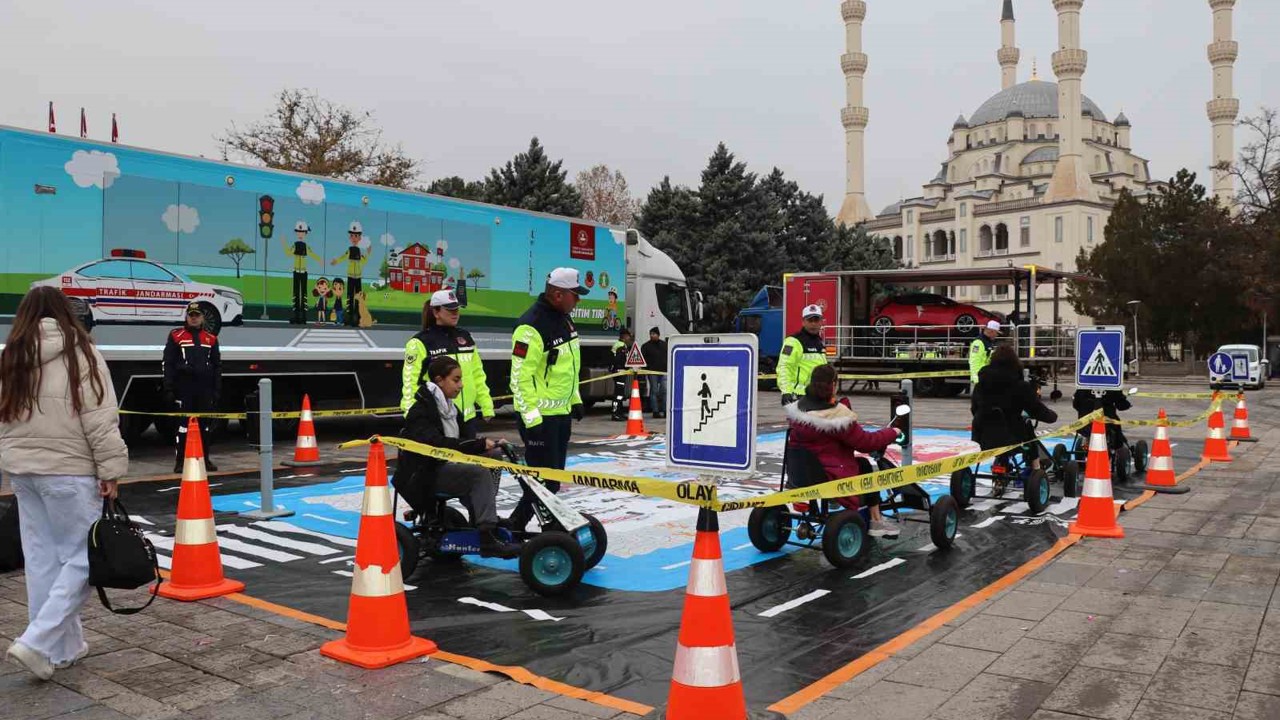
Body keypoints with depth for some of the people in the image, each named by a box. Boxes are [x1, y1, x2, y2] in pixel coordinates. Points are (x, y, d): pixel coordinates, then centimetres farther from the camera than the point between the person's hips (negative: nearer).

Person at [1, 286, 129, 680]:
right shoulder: (80, 352, -9)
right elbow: (100, 419, -12)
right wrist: (110, 469, -8)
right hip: (69, 471, -6)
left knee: (42, 559, 11)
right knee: (81, 558, 2)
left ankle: (63, 647, 21)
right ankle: (37, 642, -6)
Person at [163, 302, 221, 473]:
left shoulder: (211, 339, 11)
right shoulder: (176, 336, 2)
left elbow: (217, 366, 13)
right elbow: (168, 364, 0)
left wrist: (217, 390, 8)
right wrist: (169, 389, -6)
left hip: (205, 389, 3)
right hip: (184, 388, -3)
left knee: (205, 425, 8)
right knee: (183, 424, -2)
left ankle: (205, 458, 17)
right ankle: (180, 460, 4)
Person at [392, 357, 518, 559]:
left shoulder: (449, 408, 13)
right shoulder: (421, 411, -15)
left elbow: (461, 441, 11)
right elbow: (438, 444, -30)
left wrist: (488, 444, -7)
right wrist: (479, 444, -33)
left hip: (445, 467, 9)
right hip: (424, 475, -9)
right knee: (480, 474, -27)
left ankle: (482, 521, -3)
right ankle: (488, 540, -30)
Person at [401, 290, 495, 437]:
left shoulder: (465, 337, 12)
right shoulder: (420, 343, -7)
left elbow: (477, 375, 17)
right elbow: (410, 382, -11)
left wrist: (487, 407, 13)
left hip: (467, 416, 6)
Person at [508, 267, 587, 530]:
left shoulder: (564, 318, 9)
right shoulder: (531, 327, -21)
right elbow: (520, 377, -22)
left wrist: (575, 399, 20)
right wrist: (531, 417, -23)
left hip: (562, 412, 9)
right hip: (539, 415, -9)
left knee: (554, 477, 14)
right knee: (544, 478, -7)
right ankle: (516, 526, 8)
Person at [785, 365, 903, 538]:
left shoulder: (796, 409, -1)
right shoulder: (838, 416, -24)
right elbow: (865, 442, -15)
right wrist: (892, 433, 1)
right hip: (830, 476, -8)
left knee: (862, 463, 23)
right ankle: (876, 522, 29)